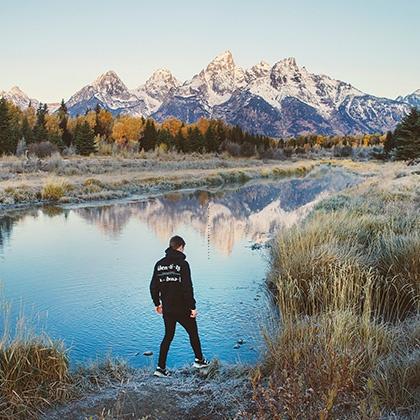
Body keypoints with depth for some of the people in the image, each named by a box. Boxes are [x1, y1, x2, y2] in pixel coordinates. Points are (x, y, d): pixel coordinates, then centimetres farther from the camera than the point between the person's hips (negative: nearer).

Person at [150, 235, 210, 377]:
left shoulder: (159, 264, 3)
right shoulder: (182, 264, -14)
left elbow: (153, 287, 7)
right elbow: (187, 287, -18)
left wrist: (157, 303, 19)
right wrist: (192, 307, -12)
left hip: (167, 309, 5)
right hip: (182, 309, -5)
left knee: (168, 336, 15)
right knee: (193, 333, 16)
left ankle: (161, 368, 10)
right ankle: (199, 360, 30)